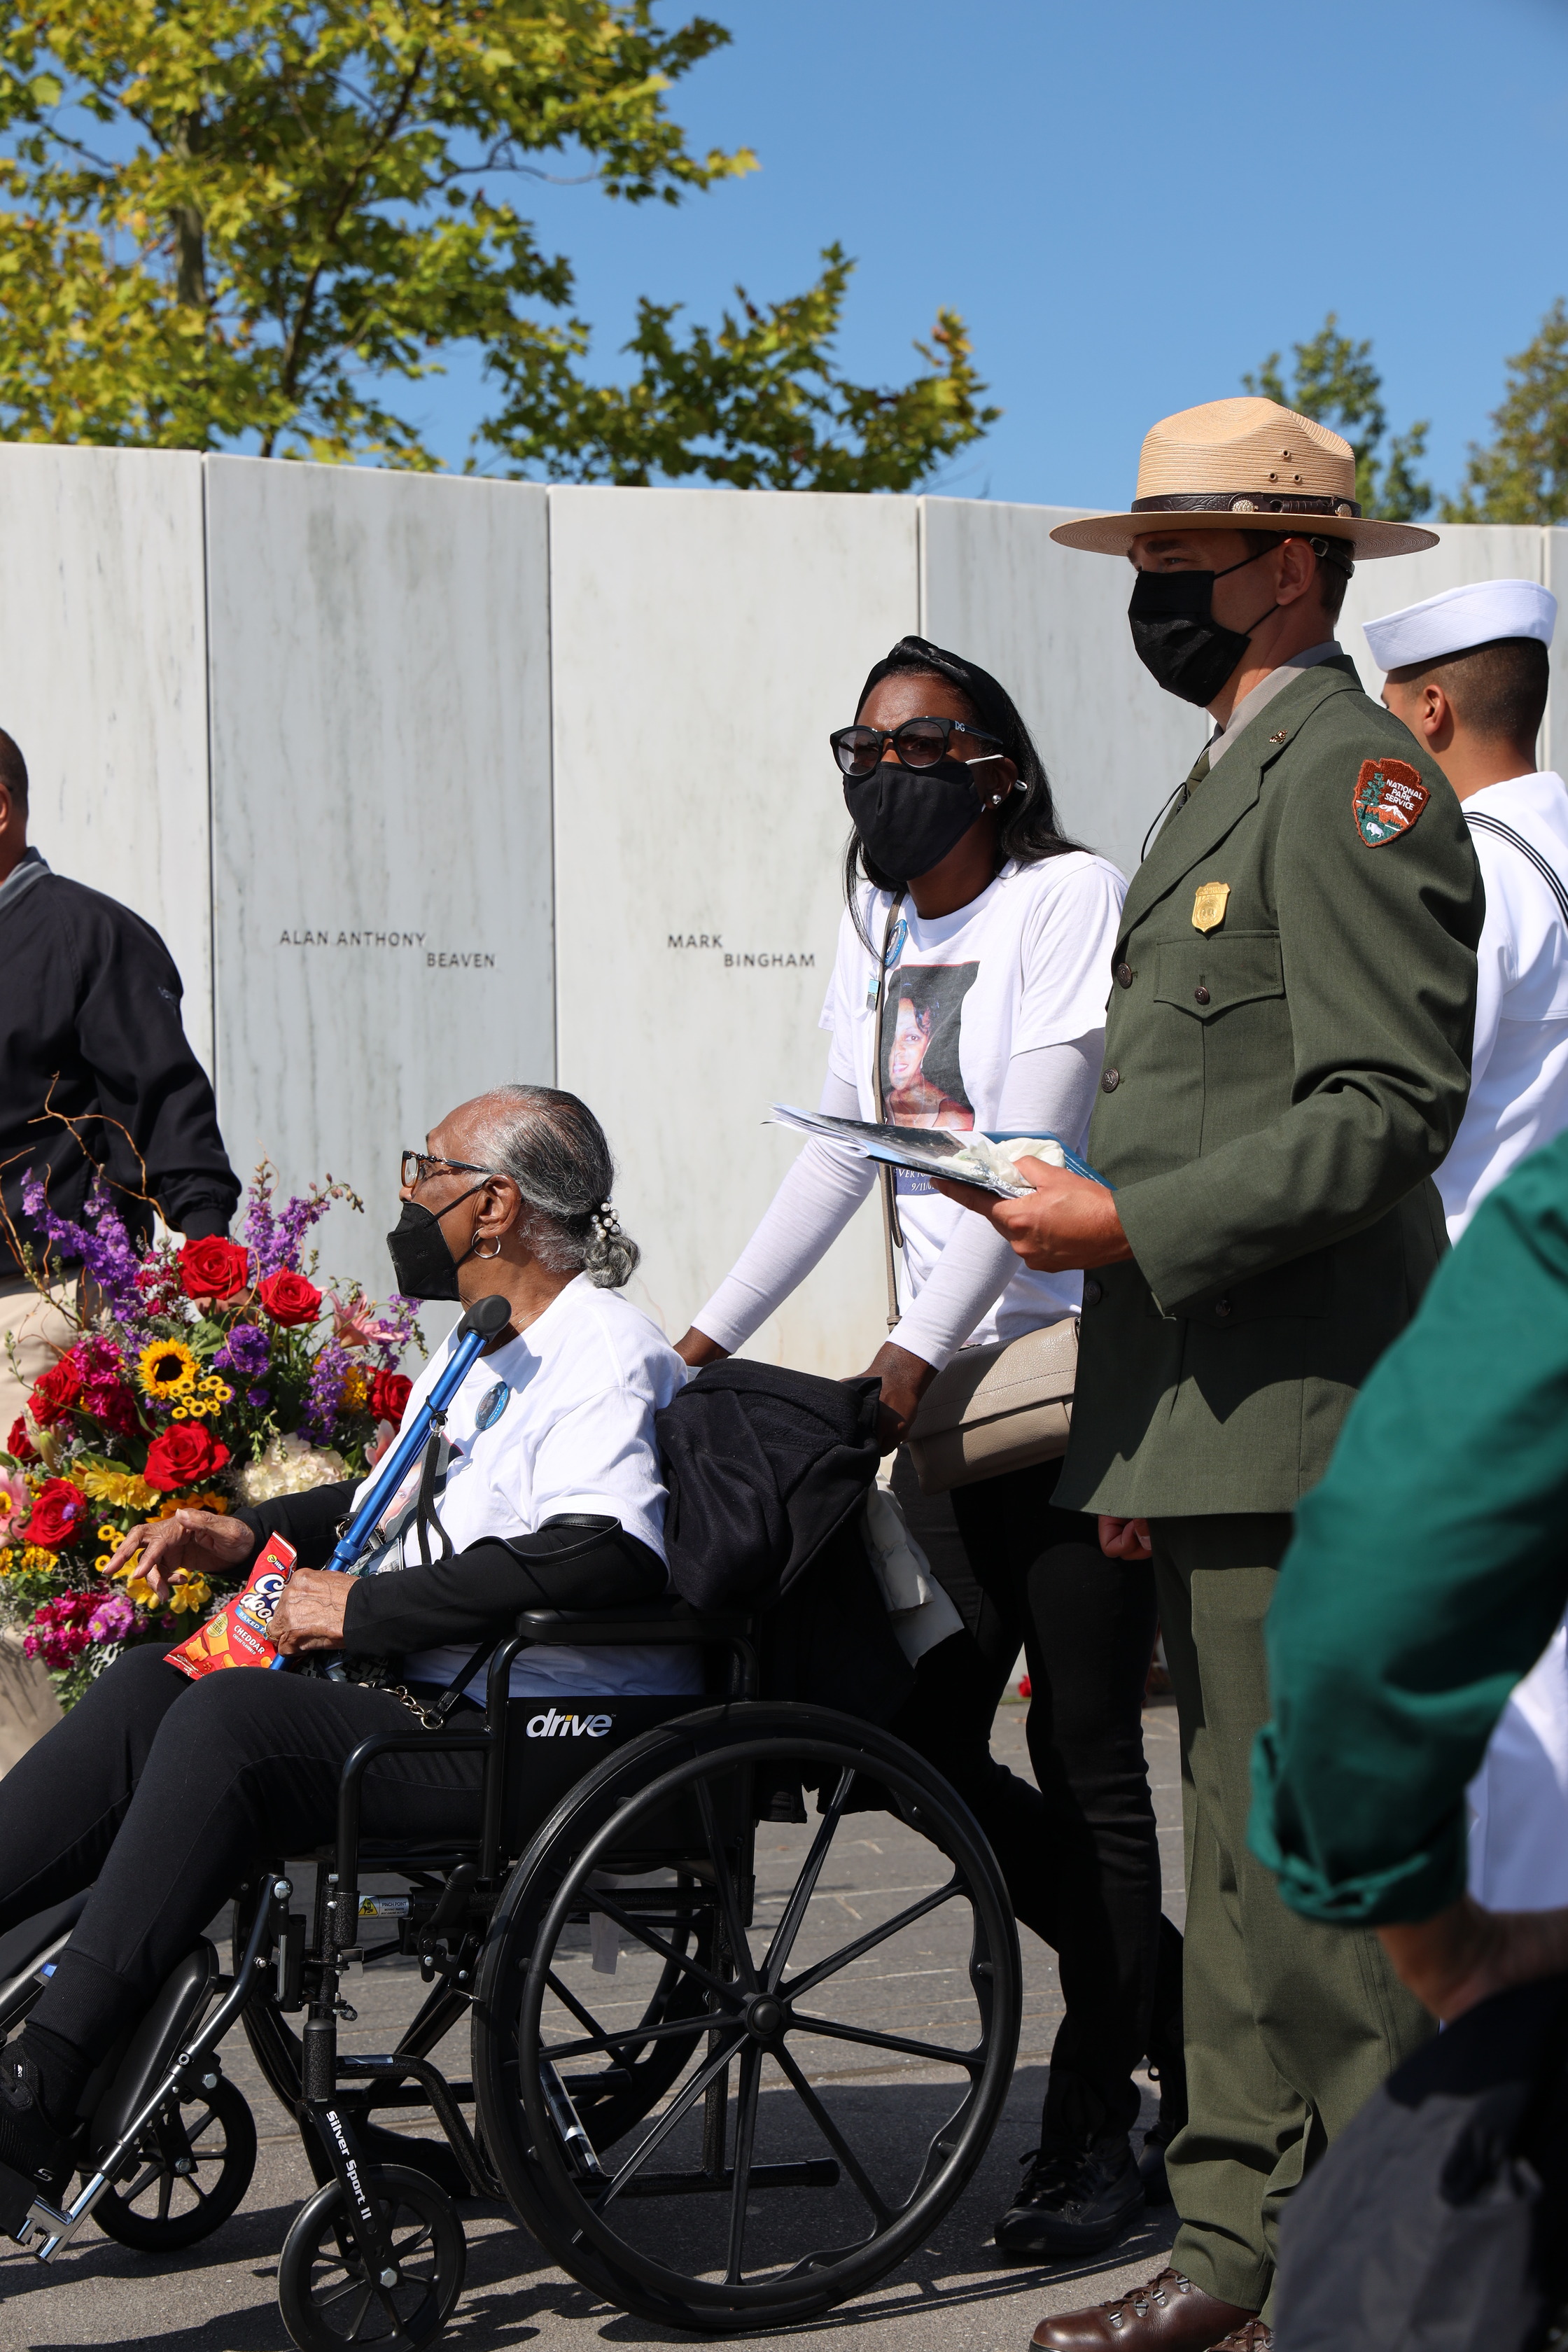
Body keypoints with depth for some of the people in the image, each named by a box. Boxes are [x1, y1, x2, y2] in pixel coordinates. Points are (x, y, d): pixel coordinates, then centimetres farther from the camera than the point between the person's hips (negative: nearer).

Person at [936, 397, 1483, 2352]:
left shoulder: (1350, 773, -10)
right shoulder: (1229, 785, 21)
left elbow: (1387, 1109, -19)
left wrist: (1130, 1223, -19)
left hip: (1295, 1426, -10)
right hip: (1208, 1427, 10)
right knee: (1238, 1847, 12)